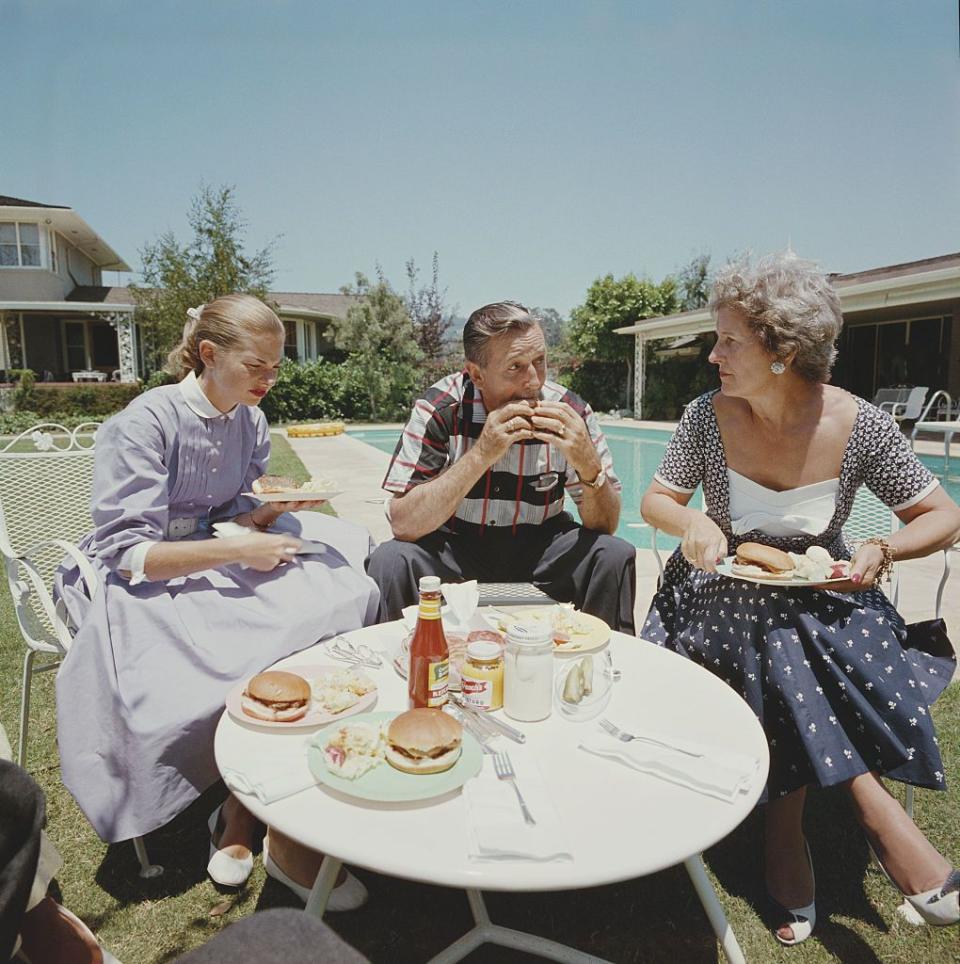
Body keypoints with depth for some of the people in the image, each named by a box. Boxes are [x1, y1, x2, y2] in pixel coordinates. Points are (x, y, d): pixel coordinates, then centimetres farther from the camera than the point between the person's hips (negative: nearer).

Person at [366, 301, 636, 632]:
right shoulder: (438, 409, -17)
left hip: (540, 549, 2)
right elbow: (403, 524, -24)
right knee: (391, 559, -28)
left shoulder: (571, 412, -13)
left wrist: (587, 463, -30)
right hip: (455, 548, -1)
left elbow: (605, 526, -9)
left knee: (616, 556, -23)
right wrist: (480, 456, -33)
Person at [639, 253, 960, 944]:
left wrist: (883, 550, -24)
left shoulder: (861, 427, -15)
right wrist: (693, 522, -25)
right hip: (728, 596, 0)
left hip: (821, 597, 0)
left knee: (805, 717, -25)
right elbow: (656, 500, -3)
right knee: (799, 698, -22)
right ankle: (881, 818, 2)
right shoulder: (708, 416, -13)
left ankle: (787, 837, 0)